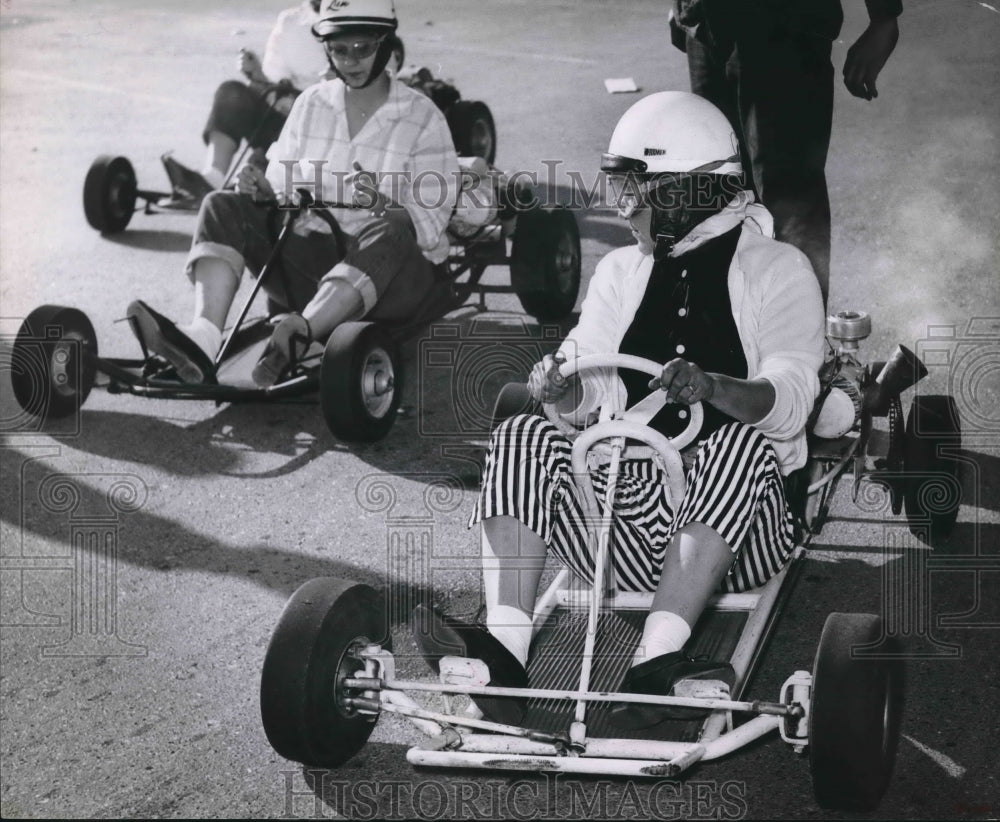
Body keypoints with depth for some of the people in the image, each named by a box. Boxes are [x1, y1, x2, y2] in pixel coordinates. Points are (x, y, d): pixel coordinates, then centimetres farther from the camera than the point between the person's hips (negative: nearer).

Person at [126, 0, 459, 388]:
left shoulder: (422, 117, 0)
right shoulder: (311, 104, 12)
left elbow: (430, 226, -7)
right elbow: (282, 196, 11)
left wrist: (384, 206, -27)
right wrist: (263, 192, -12)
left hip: (392, 270, -4)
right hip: (310, 259, 4)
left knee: (391, 228, -37)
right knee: (223, 207, -14)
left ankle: (297, 335, -58)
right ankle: (202, 339, -40)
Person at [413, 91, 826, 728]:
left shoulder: (776, 270, 3)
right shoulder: (621, 271, 17)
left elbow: (789, 400, -13)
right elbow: (598, 393, 4)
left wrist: (712, 388, -33)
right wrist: (561, 389, -20)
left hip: (736, 532, -3)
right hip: (627, 514, 4)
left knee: (741, 444, -34)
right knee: (524, 438, -18)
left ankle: (656, 662, -42)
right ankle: (504, 652, -34)